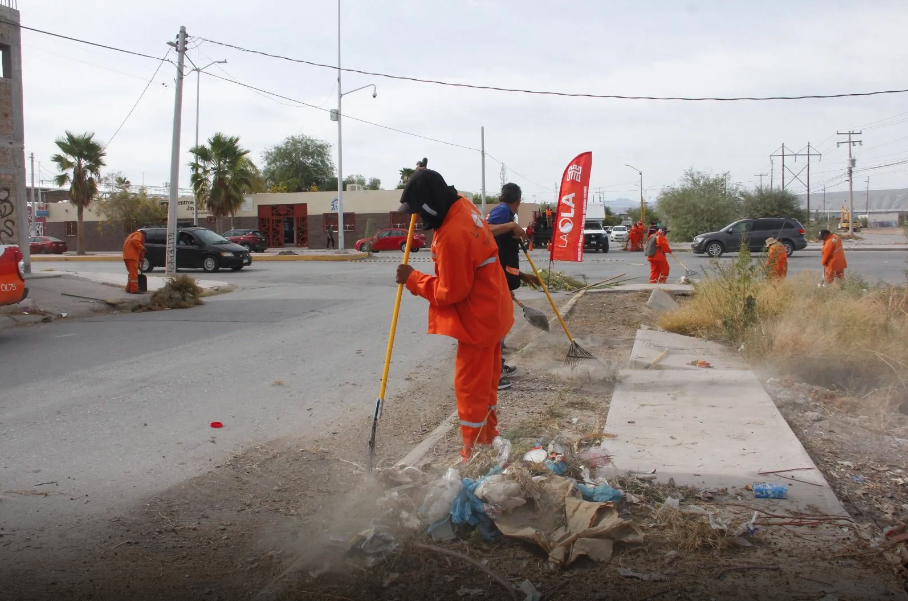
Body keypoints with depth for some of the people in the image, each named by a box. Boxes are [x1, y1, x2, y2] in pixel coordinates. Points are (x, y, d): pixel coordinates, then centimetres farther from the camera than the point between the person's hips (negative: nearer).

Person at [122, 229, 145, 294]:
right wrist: (142, 248, -14)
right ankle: (134, 290, -13)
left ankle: (129, 288, 21)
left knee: (131, 273, 18)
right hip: (132, 256, -9)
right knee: (134, 274, -10)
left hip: (127, 256, 9)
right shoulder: (139, 234, 3)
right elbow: (134, 241, -19)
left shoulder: (132, 235, 32)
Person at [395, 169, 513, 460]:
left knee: (470, 387, 0)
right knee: (485, 381, 20)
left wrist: (413, 279, -11)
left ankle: (474, 454, 10)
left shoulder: (452, 236, -29)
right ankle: (487, 438, 33)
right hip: (491, 311, 10)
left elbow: (450, 292, -23)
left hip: (477, 319, -10)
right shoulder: (464, 206, -1)